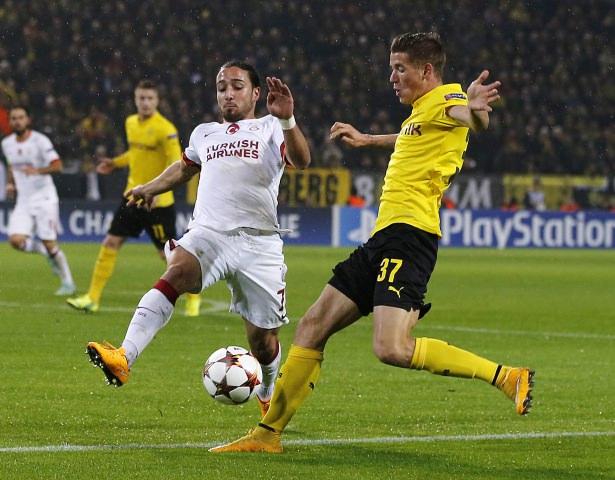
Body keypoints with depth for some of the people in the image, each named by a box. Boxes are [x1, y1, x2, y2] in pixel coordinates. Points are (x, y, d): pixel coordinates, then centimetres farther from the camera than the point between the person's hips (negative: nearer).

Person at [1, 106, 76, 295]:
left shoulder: (40, 141, -12)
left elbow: (57, 165, -20)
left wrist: (38, 171, -36)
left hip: (44, 198, -5)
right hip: (23, 200, 5)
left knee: (49, 243, -7)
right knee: (16, 240, -13)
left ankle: (67, 282, 8)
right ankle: (48, 253, 14)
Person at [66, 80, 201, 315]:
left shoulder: (165, 129, -16)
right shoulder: (131, 123, 7)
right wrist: (115, 163, 15)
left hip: (158, 202, -7)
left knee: (168, 253, 0)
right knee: (110, 243, 2)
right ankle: (92, 298, 6)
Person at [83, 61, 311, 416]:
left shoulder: (270, 129, 8)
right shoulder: (205, 134, 23)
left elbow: (301, 161, -12)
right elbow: (185, 167, 45)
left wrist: (287, 120, -28)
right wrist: (152, 187, 31)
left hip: (259, 242, -2)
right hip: (208, 233, 2)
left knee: (262, 339, 2)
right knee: (177, 272, -32)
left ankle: (269, 396, 36)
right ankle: (124, 357, -50)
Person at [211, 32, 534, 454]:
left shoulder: (445, 99, -6)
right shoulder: (420, 112, 21)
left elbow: (473, 119, -32)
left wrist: (474, 111, -55)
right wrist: (366, 140, 60)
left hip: (409, 234, -10)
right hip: (384, 239, 10)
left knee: (392, 349, -25)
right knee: (313, 327, 11)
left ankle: (507, 377, -16)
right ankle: (269, 432, 19)